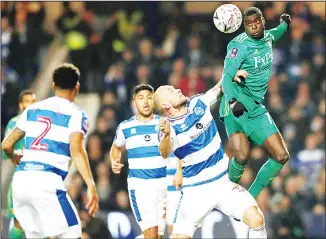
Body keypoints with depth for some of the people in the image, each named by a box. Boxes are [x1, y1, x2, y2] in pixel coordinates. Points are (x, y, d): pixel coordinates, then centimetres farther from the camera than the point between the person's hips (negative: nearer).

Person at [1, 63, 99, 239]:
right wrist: (91, 186, -20)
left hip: (20, 180, 6)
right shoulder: (76, 115, 2)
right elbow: (76, 151, -14)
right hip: (46, 181, -6)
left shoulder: (32, 110, 17)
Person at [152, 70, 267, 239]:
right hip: (195, 192, -4)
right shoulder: (170, 128, -15)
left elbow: (217, 89, 23)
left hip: (223, 184, 4)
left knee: (256, 219, -17)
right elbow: (165, 153, -37)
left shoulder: (198, 103, 2)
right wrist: (166, 135, -58)